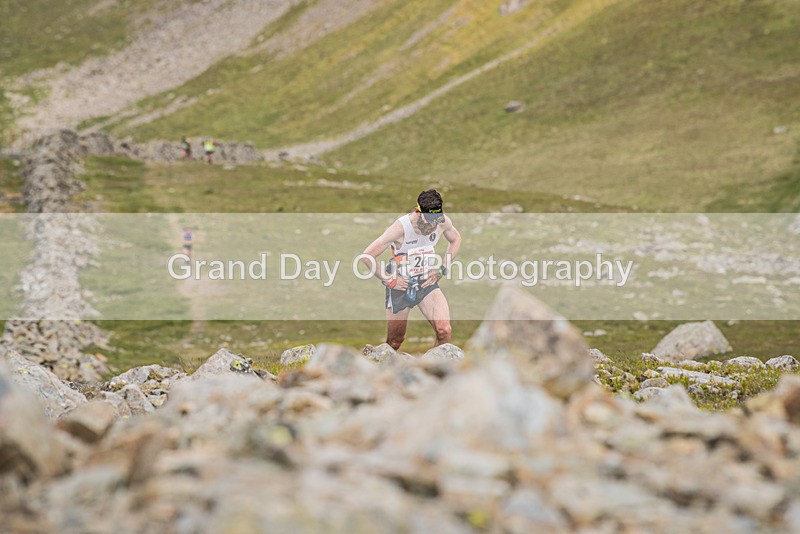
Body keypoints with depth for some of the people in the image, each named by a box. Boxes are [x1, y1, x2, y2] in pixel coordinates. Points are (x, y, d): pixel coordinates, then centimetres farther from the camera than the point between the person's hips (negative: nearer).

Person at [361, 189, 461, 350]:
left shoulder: (442, 221, -12)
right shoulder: (400, 227, -25)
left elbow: (455, 239, 14)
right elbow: (367, 256, -20)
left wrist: (442, 270, 5)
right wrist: (388, 280, -15)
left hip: (427, 282, 3)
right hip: (400, 286, -3)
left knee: (444, 331, -20)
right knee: (394, 343, 9)